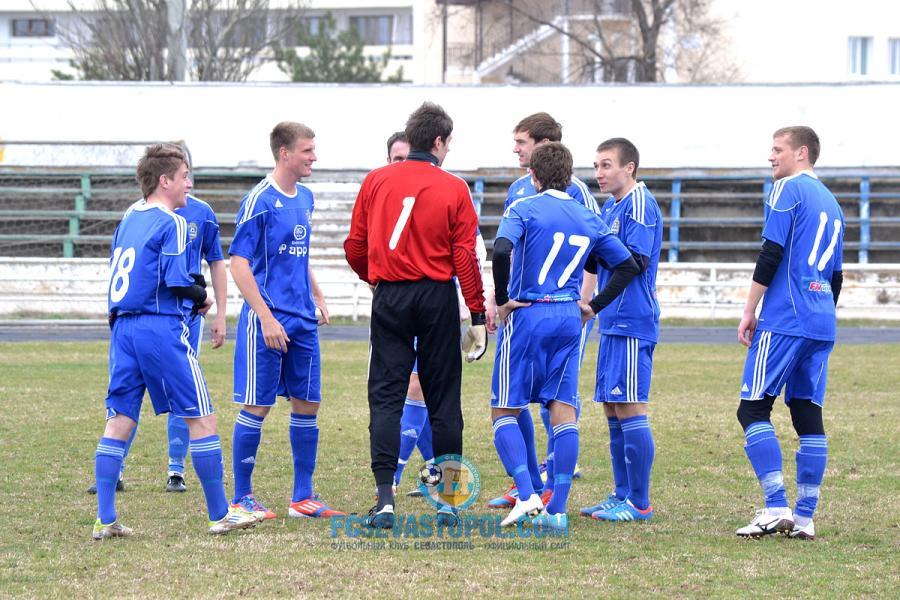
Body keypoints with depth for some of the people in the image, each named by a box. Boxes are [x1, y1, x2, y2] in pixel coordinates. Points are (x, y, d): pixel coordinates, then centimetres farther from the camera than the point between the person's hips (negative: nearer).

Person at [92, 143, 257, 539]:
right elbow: (176, 281, -17)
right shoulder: (172, 224, -9)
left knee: (120, 421, 6)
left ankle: (104, 519, 0)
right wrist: (202, 298, 2)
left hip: (123, 325, 7)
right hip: (161, 328, -7)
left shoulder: (128, 219, 14)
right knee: (202, 418, 2)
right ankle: (220, 514, 5)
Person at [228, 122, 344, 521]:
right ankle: (242, 498, 6)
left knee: (307, 404, 8)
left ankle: (303, 497, 16)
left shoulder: (305, 199, 11)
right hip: (267, 321, -8)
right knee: (256, 406, -3)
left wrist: (317, 298, 17)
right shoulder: (259, 201, -12)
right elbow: (239, 264, -14)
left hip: (303, 323, 8)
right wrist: (266, 318, -19)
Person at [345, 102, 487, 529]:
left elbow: (355, 248, 7)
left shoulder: (375, 181, 2)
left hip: (389, 299, 1)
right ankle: (449, 499, 10)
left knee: (386, 397, 1)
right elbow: (465, 257, -6)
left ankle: (385, 499, -10)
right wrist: (478, 314, -1)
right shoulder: (454, 189, -4)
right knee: (443, 398, 7)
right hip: (438, 298, -1)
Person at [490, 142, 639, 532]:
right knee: (564, 412, 4)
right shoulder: (588, 219, 10)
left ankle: (526, 495, -13)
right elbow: (628, 266, 14)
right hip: (569, 321, 4)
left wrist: (502, 300, -12)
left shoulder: (523, 209, -5)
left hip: (526, 315, -4)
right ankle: (556, 509, -2)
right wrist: (595, 306, 16)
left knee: (504, 410, 4)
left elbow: (501, 251, -23)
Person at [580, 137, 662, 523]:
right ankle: (622, 495, 18)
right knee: (612, 409, 12)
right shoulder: (609, 208, 17)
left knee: (629, 408, -8)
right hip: (612, 322, 10)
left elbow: (636, 261, -18)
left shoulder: (639, 204, -11)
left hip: (632, 321, -10)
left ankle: (639, 502, -5)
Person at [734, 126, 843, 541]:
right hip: (821, 326, 8)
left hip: (784, 320, -8)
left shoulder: (789, 189, -4)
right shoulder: (832, 203, 21)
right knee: (808, 414, 6)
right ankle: (804, 518, 4)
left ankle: (776, 508, -16)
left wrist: (749, 311, -7)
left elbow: (771, 254, -11)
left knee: (753, 409, -6)